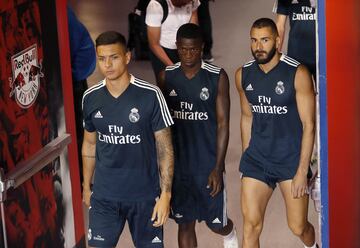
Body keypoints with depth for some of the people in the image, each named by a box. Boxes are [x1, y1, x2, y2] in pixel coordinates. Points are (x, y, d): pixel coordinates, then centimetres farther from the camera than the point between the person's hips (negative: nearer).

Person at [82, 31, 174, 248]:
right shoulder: (91, 98, -1)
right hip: (104, 195, 2)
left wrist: (166, 194, -12)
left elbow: (165, 148, -9)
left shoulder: (150, 95, -13)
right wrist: (86, 185, 16)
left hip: (144, 195, -2)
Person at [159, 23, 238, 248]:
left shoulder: (217, 77, -10)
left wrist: (218, 168, -13)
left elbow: (223, 124, -9)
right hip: (177, 164, 3)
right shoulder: (167, 77, -1)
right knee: (185, 223, 9)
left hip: (208, 163, -2)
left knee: (216, 223, 7)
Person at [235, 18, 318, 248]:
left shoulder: (297, 73, -14)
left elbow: (308, 125, -12)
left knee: (298, 227, 6)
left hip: (292, 160, -3)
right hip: (257, 160, 3)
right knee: (251, 225, -2)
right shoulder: (243, 75, 0)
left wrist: (302, 171, -15)